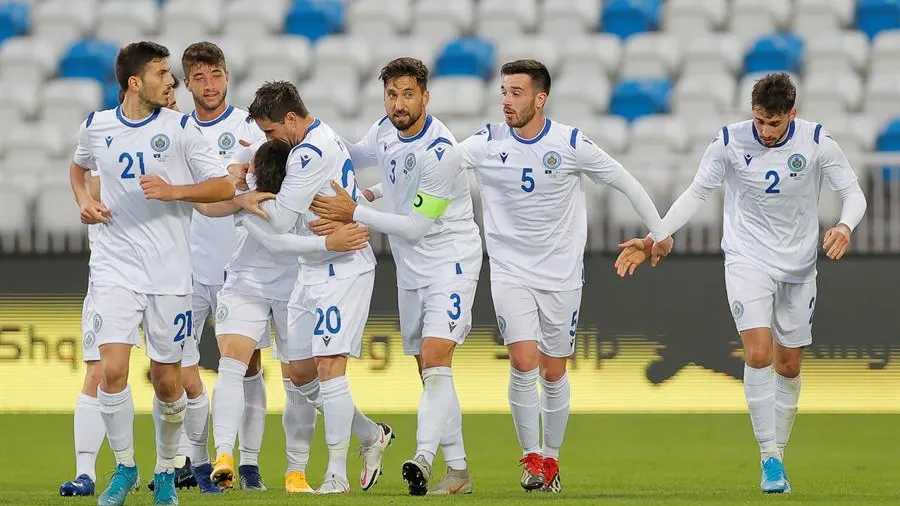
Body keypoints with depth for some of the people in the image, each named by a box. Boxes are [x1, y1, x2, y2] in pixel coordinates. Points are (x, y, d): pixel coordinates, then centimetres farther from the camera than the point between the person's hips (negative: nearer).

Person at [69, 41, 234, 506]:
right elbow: (79, 165, 26)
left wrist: (172, 191, -17)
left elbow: (224, 187, -2)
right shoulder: (96, 127, 4)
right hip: (114, 269, 1)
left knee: (166, 377, 4)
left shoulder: (179, 129, -3)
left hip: (169, 271, -1)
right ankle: (124, 467, 4)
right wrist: (83, 199, 6)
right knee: (112, 368, -14)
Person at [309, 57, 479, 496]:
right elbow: (359, 156, 26)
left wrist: (355, 213, -20)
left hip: (450, 261, -8)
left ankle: (424, 457, -37)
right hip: (410, 270, 8)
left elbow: (415, 226, -21)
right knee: (431, 374, 9)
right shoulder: (385, 129, 0)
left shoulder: (441, 152, -23)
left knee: (434, 361, -23)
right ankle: (458, 470, 15)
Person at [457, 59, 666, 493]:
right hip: (510, 273, 0)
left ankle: (551, 458, 26)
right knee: (523, 364, -14)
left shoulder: (571, 144, -10)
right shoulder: (488, 143, -7)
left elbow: (624, 181, 2)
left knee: (553, 374, 7)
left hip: (562, 274, 0)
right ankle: (530, 457, 2)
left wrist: (658, 230, 7)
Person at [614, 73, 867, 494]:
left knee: (789, 364, 9)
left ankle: (778, 453, 25)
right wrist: (655, 238, -8)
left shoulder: (817, 142, -11)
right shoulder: (730, 142, -11)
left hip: (799, 265, 2)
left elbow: (853, 194, -5)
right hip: (747, 260, -2)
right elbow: (696, 193, 0)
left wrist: (844, 227, -27)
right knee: (758, 352, -20)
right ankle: (770, 457, -17)